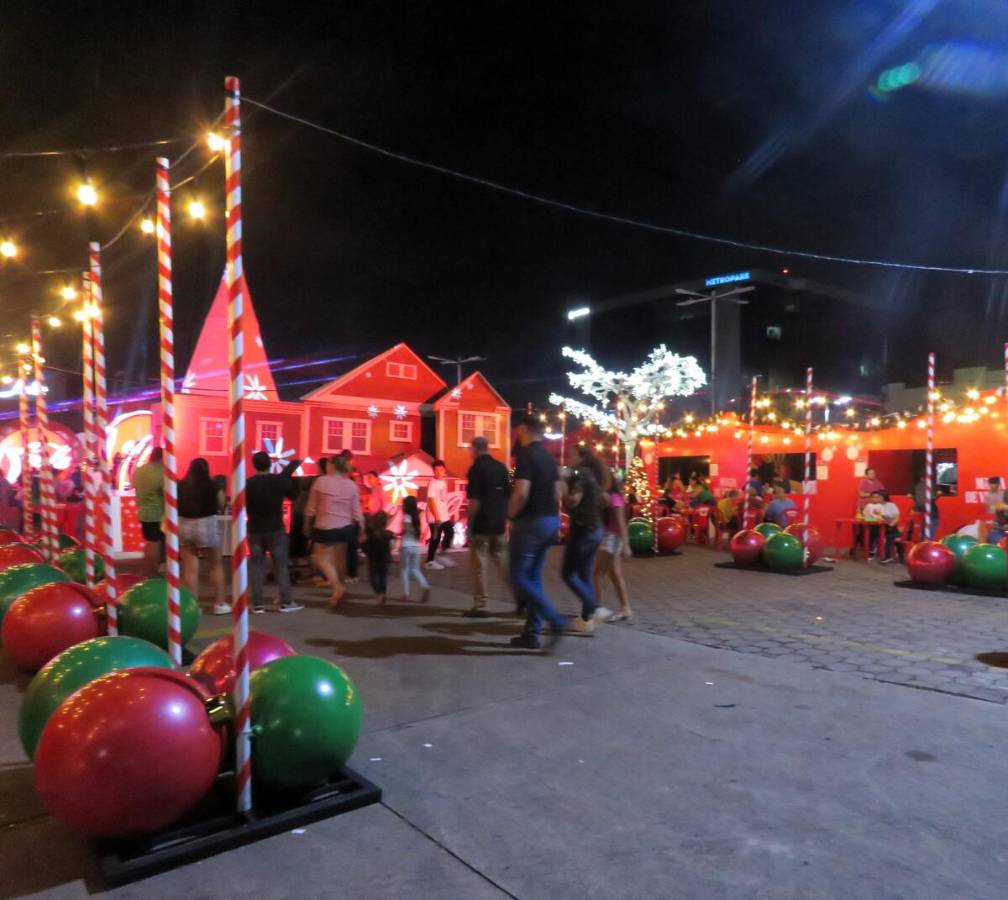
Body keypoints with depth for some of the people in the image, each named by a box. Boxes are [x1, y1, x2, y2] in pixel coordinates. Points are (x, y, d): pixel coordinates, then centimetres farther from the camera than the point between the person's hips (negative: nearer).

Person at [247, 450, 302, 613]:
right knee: (281, 565, 4)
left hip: (255, 530, 2)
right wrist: (289, 476, 12)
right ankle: (286, 602, 4)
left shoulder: (248, 484, -4)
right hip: (276, 529, -2)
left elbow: (243, 506, 3)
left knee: (256, 566, 7)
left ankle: (258, 604, 6)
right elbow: (293, 495, 5)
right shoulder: (279, 480, -9)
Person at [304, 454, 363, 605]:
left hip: (325, 527, -4)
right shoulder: (351, 485, 0)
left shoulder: (321, 481, -8)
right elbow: (356, 511, 0)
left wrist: (307, 524, 11)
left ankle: (337, 587, -10)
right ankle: (339, 587, 23)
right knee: (339, 559, 14)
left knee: (321, 558, 5)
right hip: (345, 527, 4)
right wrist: (361, 530, 9)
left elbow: (311, 507, -3)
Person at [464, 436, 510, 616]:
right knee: (499, 560, 18)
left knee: (479, 565, 1)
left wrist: (469, 525, -10)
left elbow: (474, 501, -17)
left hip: (481, 524, -7)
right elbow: (507, 497, 13)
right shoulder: (502, 467, 9)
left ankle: (480, 606, 5)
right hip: (499, 523, 7)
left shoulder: (476, 468, -11)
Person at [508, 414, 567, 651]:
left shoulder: (525, 455, -14)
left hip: (531, 521, -9)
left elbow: (521, 492, -24)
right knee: (534, 578, 12)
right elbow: (558, 492, 17)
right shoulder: (548, 456, 13)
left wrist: (511, 515, -9)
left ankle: (556, 620, -12)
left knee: (519, 577, -2)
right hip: (551, 520, 9)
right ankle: (531, 634, 14)